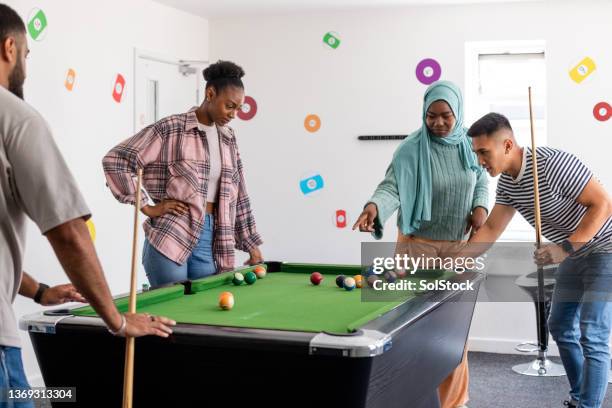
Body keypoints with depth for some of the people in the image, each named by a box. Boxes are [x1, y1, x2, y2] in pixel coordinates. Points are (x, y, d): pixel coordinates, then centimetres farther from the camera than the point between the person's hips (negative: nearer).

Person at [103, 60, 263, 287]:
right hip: (170, 239, -5)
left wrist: (251, 244, 16)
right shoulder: (171, 129, -5)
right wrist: (147, 207, -9)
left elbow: (238, 195, 18)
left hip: (211, 243, 6)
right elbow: (114, 161, -8)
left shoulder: (228, 138, 14)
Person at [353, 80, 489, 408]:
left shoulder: (470, 145, 1)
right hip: (417, 243, -3)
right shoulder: (411, 149, -13)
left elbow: (482, 181, 16)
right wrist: (374, 206, -44)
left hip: (458, 245, 3)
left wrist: (480, 207, -4)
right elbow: (393, 186, -24)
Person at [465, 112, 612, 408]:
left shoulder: (553, 164, -29)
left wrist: (565, 248, -31)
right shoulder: (507, 181, -3)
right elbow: (491, 229, 1)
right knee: (560, 326, 14)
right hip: (575, 253, 9)